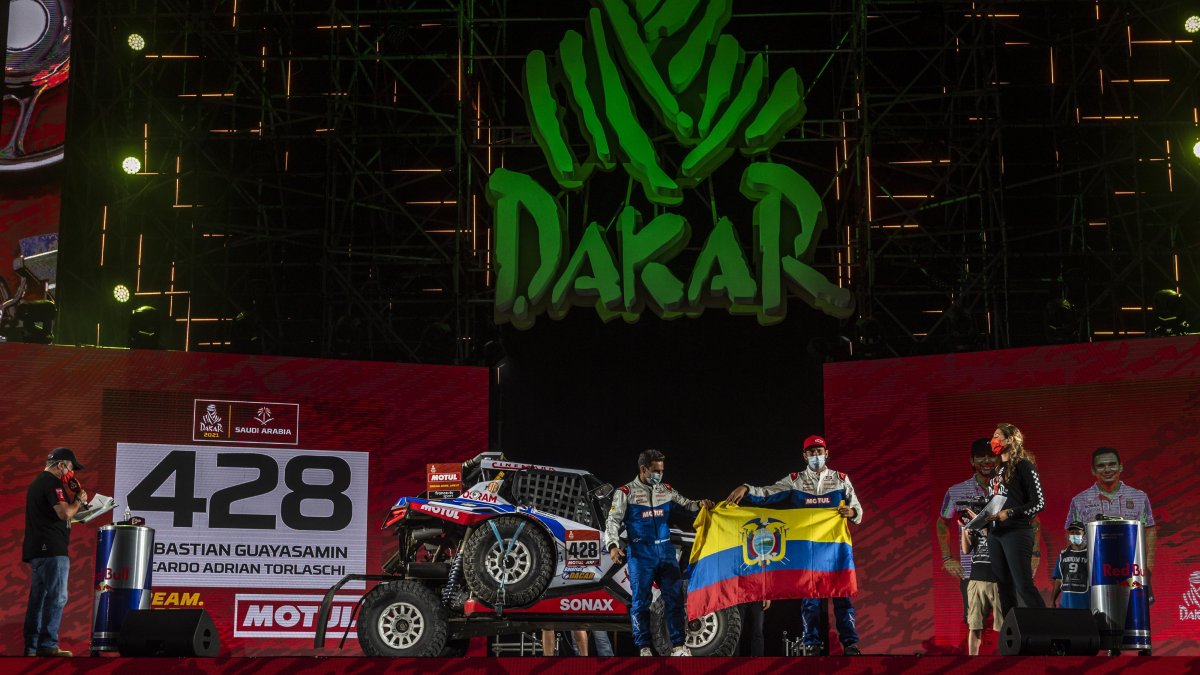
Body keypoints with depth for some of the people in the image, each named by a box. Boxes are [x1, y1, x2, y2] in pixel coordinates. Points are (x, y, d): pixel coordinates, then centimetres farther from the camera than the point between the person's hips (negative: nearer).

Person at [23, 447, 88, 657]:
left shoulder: (37, 483, 21)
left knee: (38, 598, 11)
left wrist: (74, 502, 17)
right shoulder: (52, 482, -10)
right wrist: (79, 500, -2)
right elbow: (65, 513, -19)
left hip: (36, 550, 10)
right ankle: (48, 645, -15)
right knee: (56, 597, -11)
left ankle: (31, 647, 12)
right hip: (51, 549, -10)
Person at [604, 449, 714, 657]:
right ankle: (644, 647, 7)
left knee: (674, 598, 1)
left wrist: (700, 504, 1)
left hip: (666, 551, 4)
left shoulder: (666, 490, 12)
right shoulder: (626, 492, 0)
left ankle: (678, 646, 6)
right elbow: (613, 521, -3)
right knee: (641, 601, -1)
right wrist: (613, 545, -19)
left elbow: (685, 504, 23)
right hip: (641, 554, -4)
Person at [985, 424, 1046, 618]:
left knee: (1024, 586, -12)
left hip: (1016, 531, -8)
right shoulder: (999, 469, 17)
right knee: (1004, 587, 8)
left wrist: (1010, 513, -20)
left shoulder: (1024, 465, -6)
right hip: (995, 533, 8)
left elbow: (1039, 503, -11)